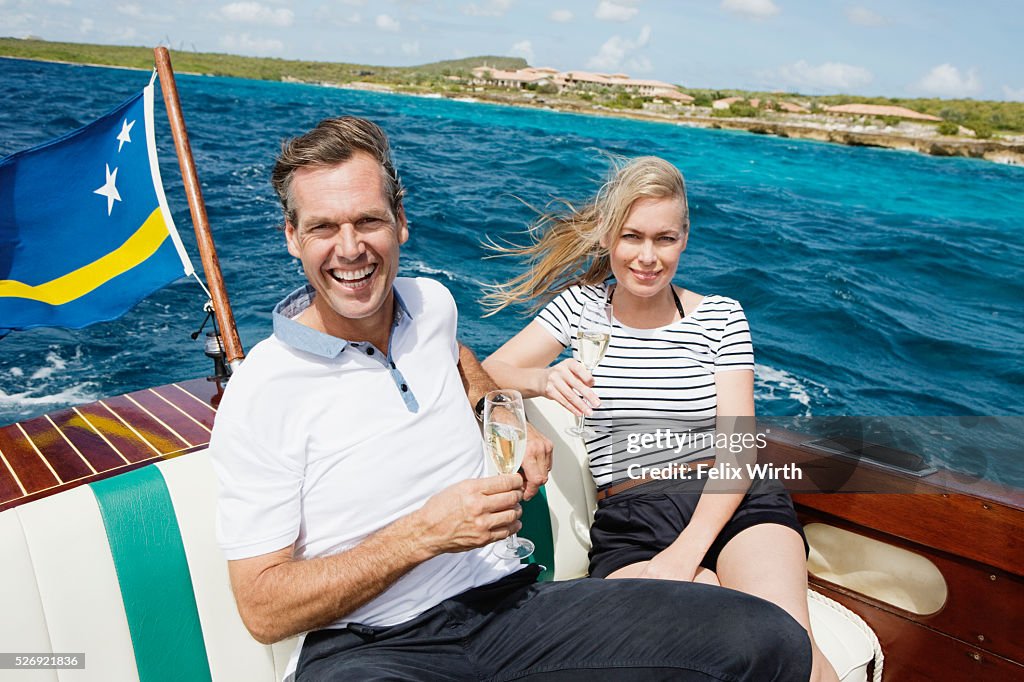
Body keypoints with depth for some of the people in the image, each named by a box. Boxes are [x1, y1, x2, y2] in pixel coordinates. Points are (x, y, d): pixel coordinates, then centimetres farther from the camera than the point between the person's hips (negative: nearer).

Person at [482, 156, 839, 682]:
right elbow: (486, 375, 3)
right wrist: (543, 379, -21)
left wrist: (687, 550, -16)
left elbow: (737, 450, -2)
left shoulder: (720, 318, 6)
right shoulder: (581, 306, 9)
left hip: (731, 505, 1)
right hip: (627, 520, -1)